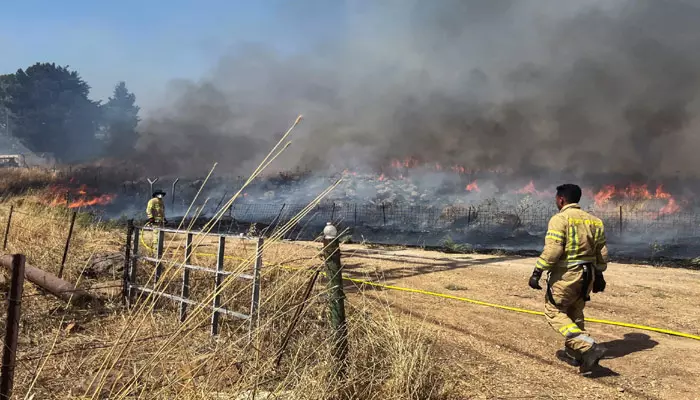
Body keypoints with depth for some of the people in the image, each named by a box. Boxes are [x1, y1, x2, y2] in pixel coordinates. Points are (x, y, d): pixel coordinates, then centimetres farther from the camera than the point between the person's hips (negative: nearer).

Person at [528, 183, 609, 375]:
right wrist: (599, 275, 22)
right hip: (587, 275, 8)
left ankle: (589, 348, -10)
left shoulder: (560, 219, -13)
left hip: (565, 275, -8)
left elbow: (552, 250, -22)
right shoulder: (593, 220, 9)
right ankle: (573, 353, 29)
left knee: (554, 312, 3)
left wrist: (537, 273, -17)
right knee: (575, 313, 20)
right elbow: (602, 253, 13)